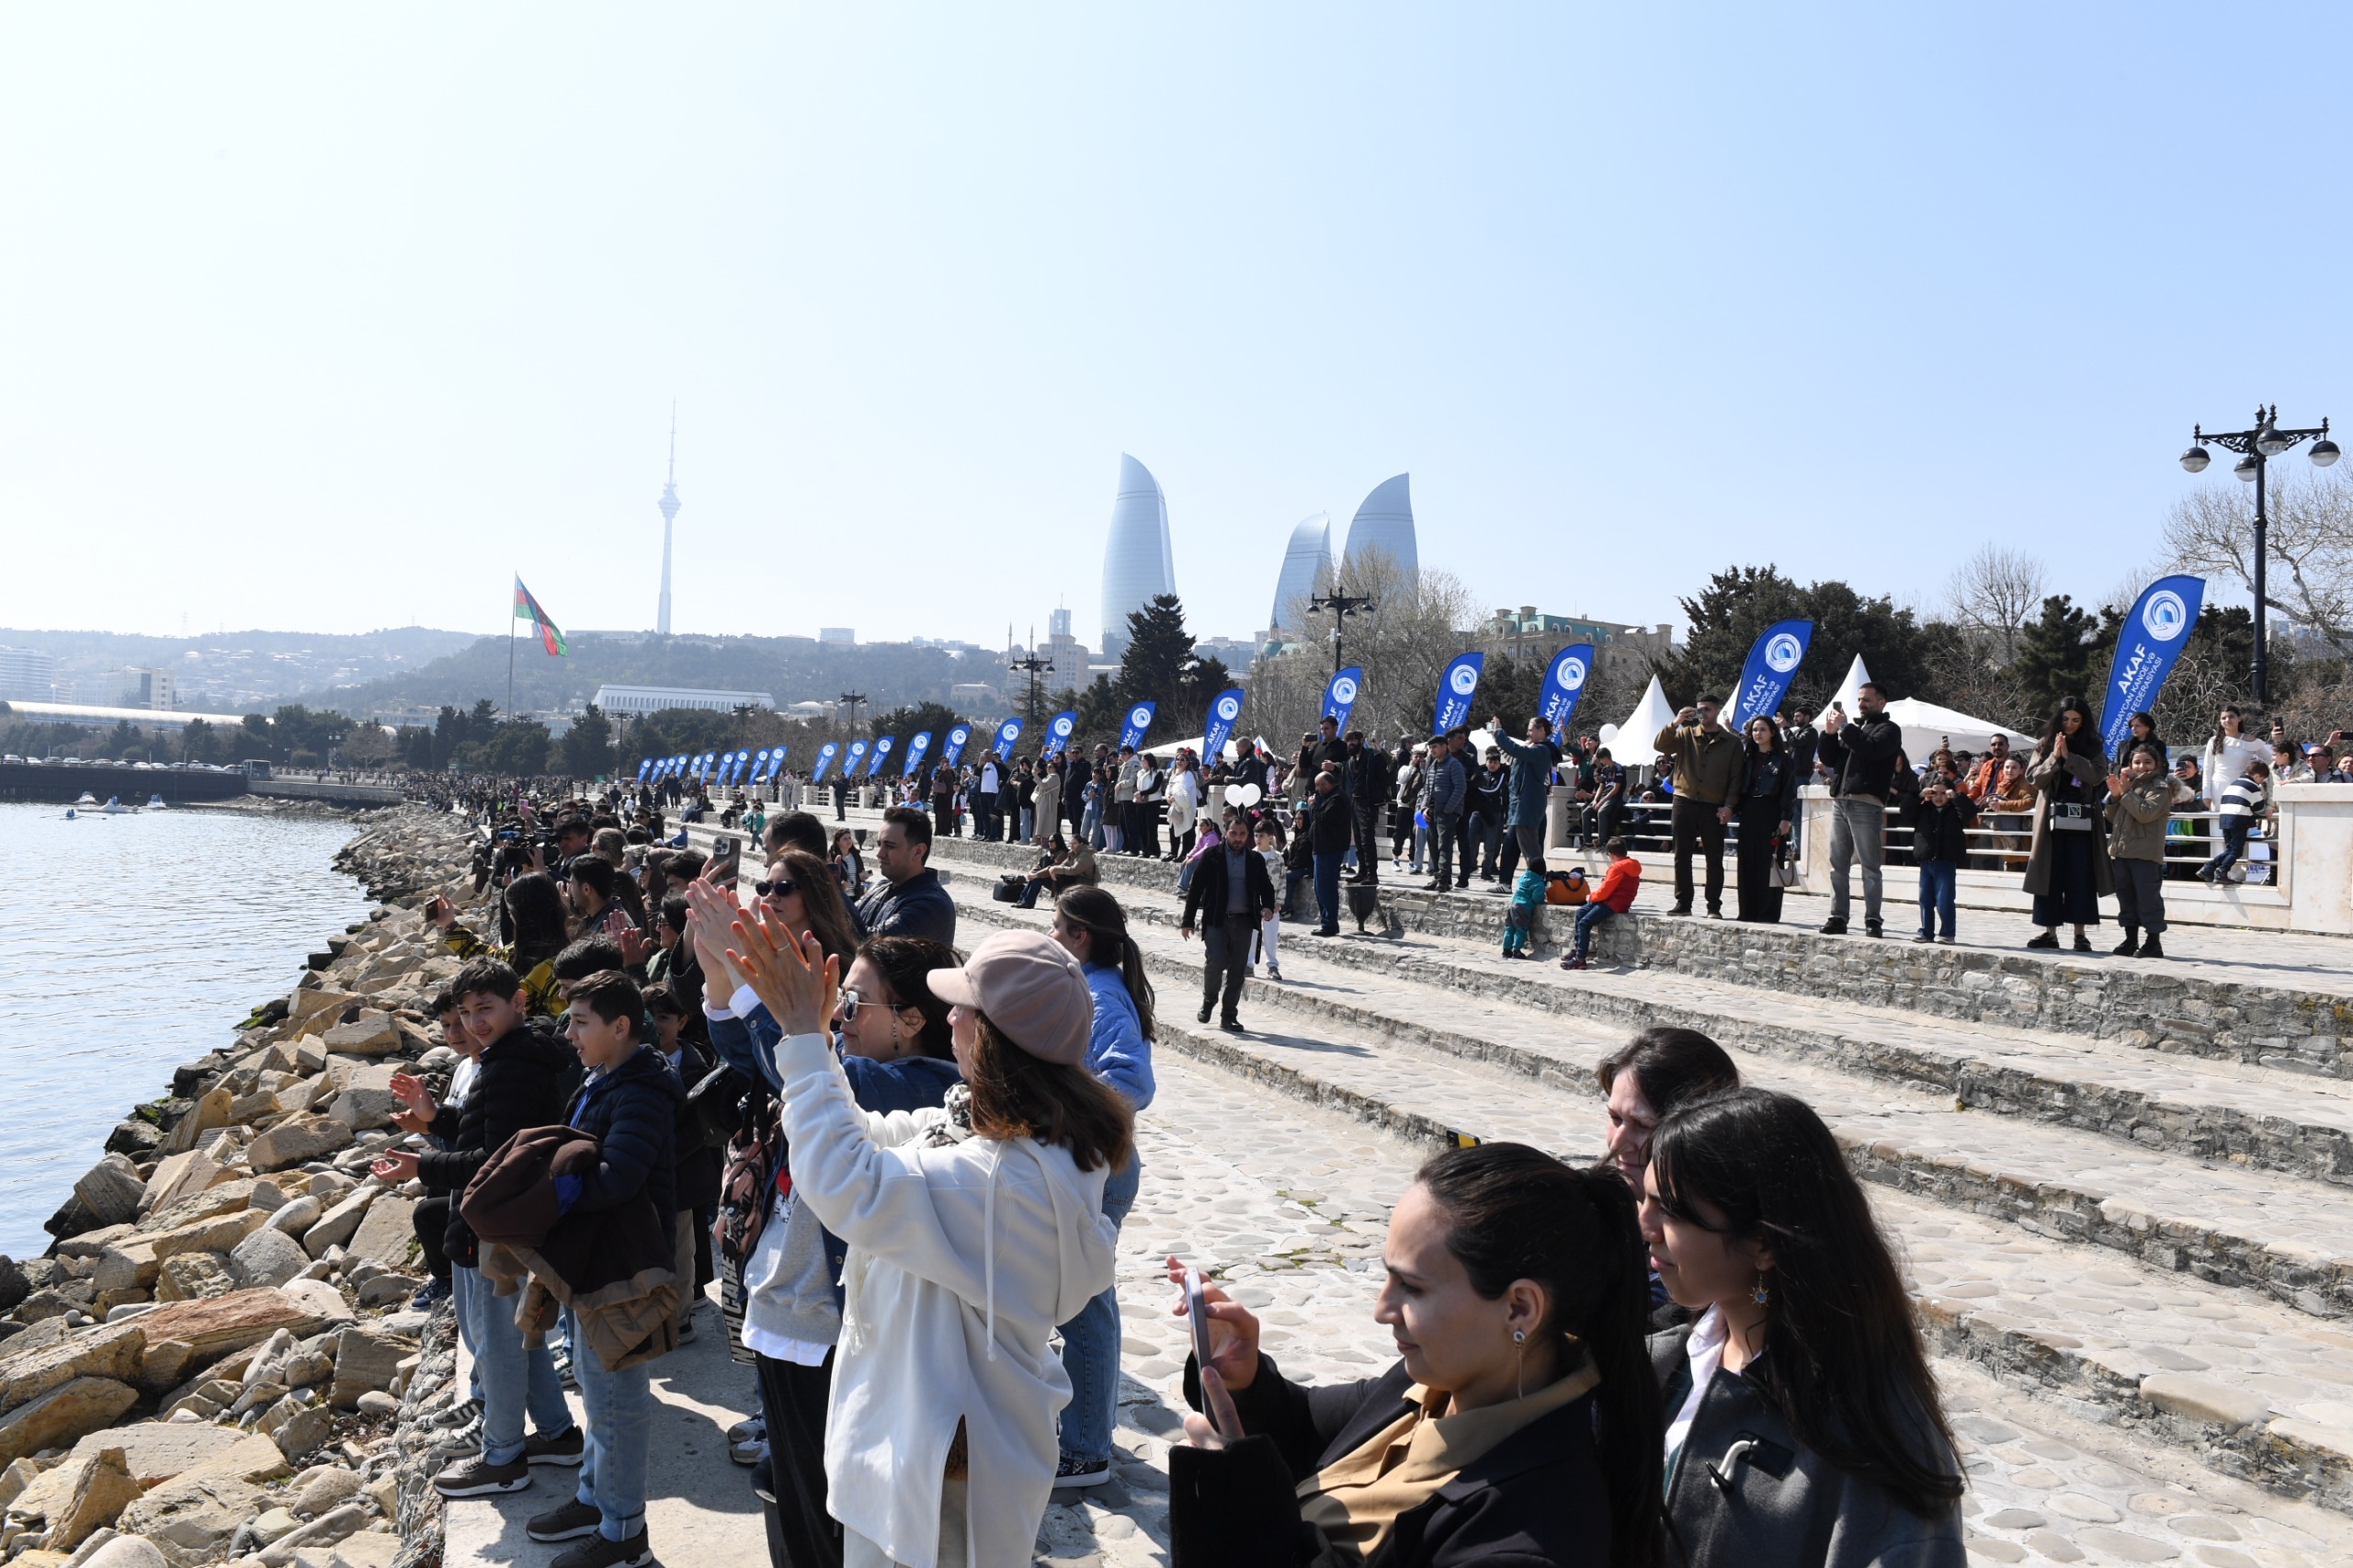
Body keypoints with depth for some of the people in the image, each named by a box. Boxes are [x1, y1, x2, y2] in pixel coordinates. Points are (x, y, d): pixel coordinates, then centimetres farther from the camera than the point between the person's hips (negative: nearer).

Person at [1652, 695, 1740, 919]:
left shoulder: (1731, 742, 5)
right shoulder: (1686, 735, 9)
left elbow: (1736, 777, 3)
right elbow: (1660, 745, -5)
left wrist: (1729, 805, -7)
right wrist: (1676, 722, -15)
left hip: (1714, 807, -1)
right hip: (1684, 802, 2)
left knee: (1714, 859, 2)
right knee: (1682, 856, 4)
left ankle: (1714, 907, 7)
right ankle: (1683, 903, 12)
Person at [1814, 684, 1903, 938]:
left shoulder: (1888, 729, 4)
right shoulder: (1853, 726, 24)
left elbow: (1871, 749, -17)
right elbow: (1828, 759, 18)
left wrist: (1844, 727, -10)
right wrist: (1829, 733, 3)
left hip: (1866, 805, -7)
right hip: (1840, 802, 7)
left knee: (1869, 867, -5)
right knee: (1837, 865, 6)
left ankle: (1872, 920, -3)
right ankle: (1838, 917, 9)